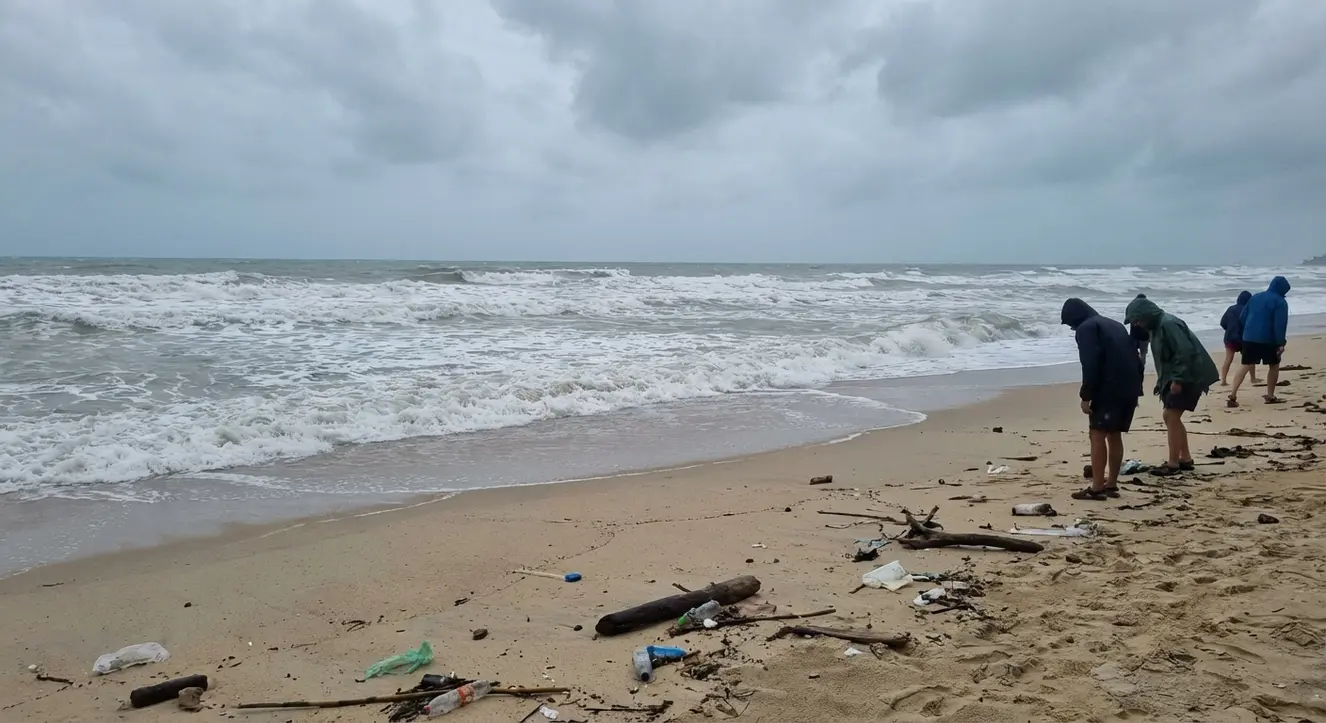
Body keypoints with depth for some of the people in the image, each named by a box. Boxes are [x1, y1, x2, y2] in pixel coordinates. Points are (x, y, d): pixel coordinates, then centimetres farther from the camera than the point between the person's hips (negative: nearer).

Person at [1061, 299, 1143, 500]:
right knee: (1114, 435, 15)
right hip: (1129, 388, 8)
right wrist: (1135, 388, 21)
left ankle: (1097, 488, -6)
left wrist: (1086, 396, -13)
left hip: (1109, 390, -8)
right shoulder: (1115, 325, 25)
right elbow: (1135, 358, 21)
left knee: (1098, 435, -5)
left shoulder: (1086, 328, -2)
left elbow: (1090, 365, -14)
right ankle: (1111, 485, 18)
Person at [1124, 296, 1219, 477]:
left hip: (1187, 378, -10)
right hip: (1174, 378, 10)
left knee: (1171, 417, -10)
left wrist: (1177, 379, -25)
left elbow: (1185, 352, -25)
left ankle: (1173, 464, -7)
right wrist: (1163, 381, 18)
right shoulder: (1157, 326, 12)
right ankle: (1185, 458, 20)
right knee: (1171, 418, 12)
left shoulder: (1168, 324, -19)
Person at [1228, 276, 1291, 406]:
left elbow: (1243, 317, 17)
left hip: (1249, 337, 5)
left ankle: (1233, 394, -10)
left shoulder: (1255, 297, 14)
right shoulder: (1280, 302, -5)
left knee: (1246, 366, 4)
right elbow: (1280, 325, -14)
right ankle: (1270, 396, 15)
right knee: (1274, 365, 14)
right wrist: (1281, 343, -14)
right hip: (1268, 339, -5)